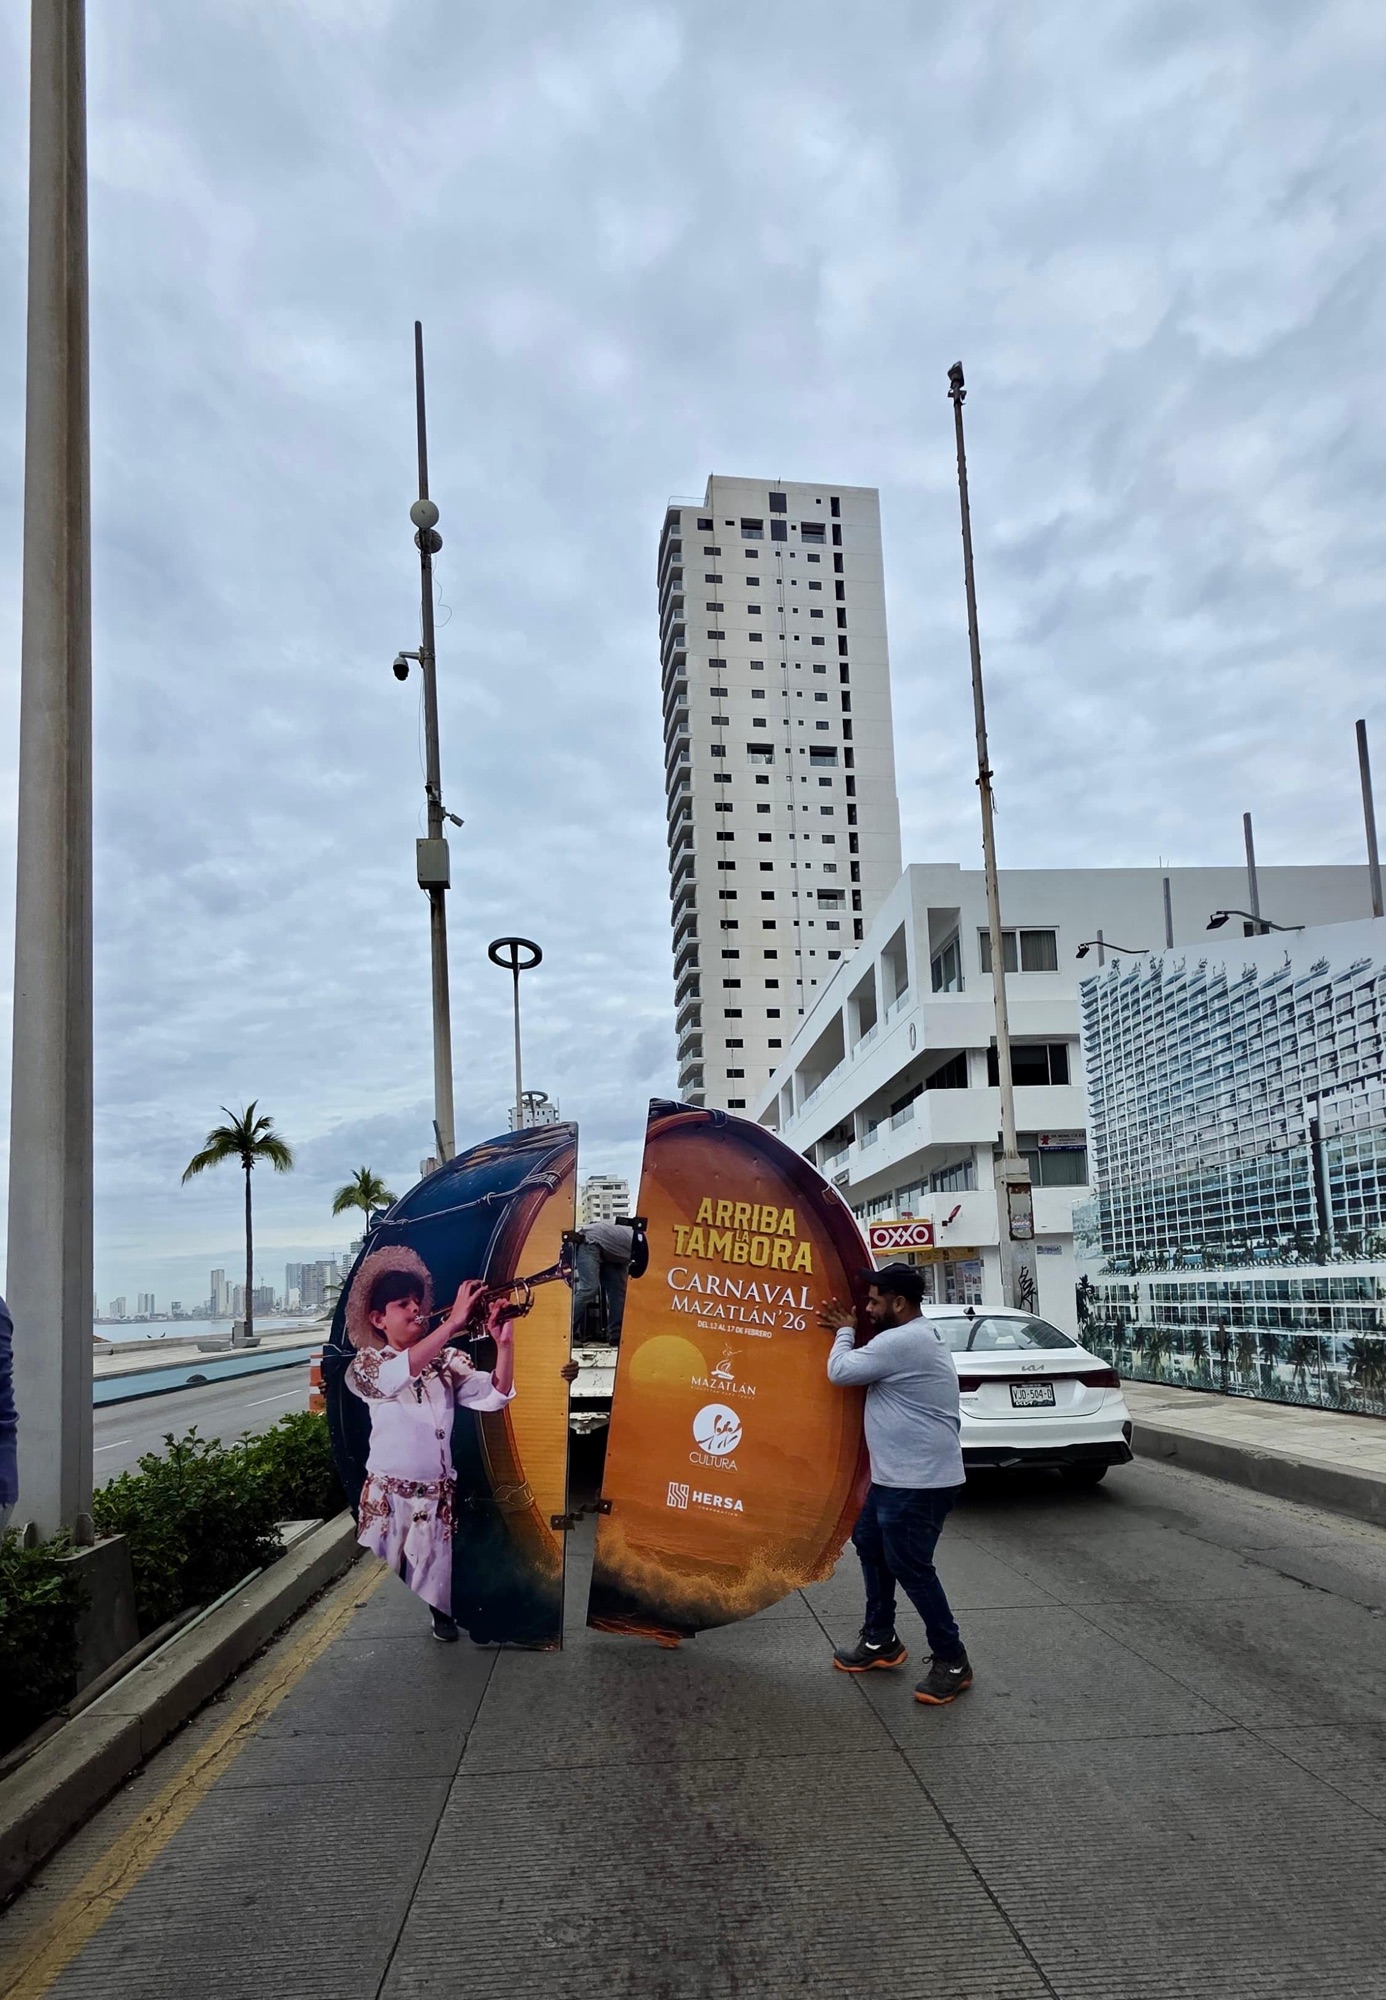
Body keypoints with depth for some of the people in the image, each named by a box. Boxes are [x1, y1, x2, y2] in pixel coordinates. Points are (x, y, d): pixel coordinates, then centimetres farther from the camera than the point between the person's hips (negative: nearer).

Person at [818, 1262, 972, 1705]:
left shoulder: (901, 1342, -22)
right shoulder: (915, 1338, 13)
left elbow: (841, 1372, -17)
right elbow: (868, 1368, 25)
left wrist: (845, 1332, 0)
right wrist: (847, 1331, 12)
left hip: (919, 1482, -11)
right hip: (897, 1476, 11)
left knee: (910, 1568, -4)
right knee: (869, 1541, 18)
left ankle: (952, 1660, 9)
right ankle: (880, 1640, 29)